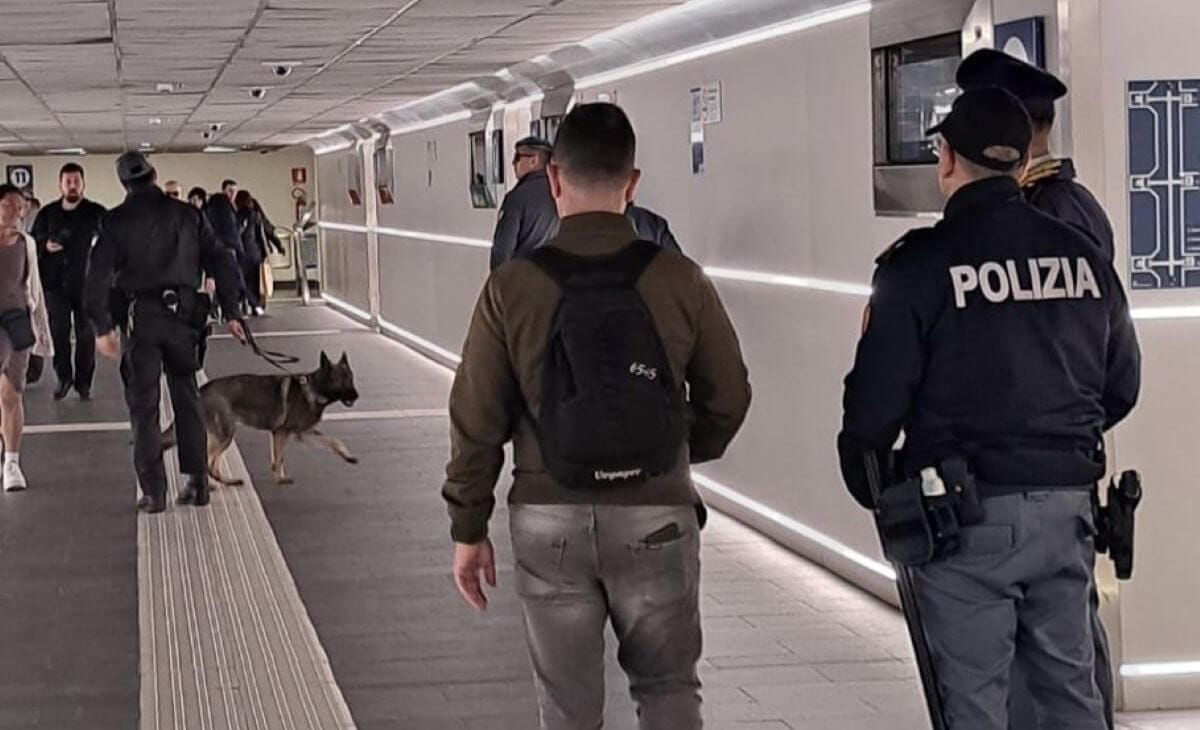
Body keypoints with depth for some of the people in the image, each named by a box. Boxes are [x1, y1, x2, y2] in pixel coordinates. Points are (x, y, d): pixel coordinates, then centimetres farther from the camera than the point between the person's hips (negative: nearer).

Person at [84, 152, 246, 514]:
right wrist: (231, 313, 10)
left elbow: (98, 274, -7)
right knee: (187, 399, 13)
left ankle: (153, 491, 1)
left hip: (141, 317, -2)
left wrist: (102, 327, -3)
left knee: (144, 405, 4)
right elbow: (219, 262, 5)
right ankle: (197, 483, 12)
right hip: (183, 314, 2)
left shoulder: (117, 220, -1)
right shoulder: (187, 214, 5)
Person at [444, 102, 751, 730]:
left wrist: (468, 530, 7)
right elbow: (728, 399, 3)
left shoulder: (511, 289, -9)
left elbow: (476, 424, -5)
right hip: (656, 516, 0)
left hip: (550, 521, 0)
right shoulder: (680, 281, -7)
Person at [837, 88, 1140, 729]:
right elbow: (1122, 387, 14)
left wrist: (871, 489, 7)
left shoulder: (921, 265, -11)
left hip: (968, 513, -5)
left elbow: (876, 401, -10)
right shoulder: (1084, 256, 5)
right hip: (1066, 505, 5)